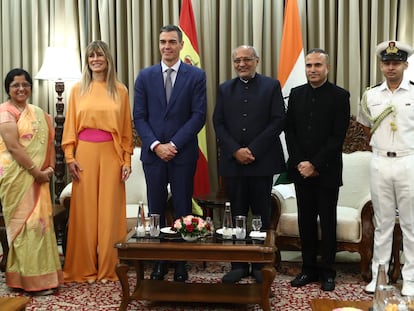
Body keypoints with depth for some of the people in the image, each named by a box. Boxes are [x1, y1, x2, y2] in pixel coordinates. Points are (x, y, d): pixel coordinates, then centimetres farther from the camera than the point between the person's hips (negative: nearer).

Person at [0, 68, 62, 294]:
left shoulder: (38, 113, 15)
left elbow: (49, 141, 13)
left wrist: (50, 168, -2)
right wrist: (37, 171, -16)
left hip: (38, 177, 7)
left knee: (40, 221, 8)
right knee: (25, 223, -3)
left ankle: (41, 275, 18)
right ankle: (30, 279, 5)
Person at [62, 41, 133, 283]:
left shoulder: (120, 90, 5)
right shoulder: (78, 90, 6)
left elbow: (127, 128, 6)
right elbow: (70, 126, 6)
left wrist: (127, 159, 1)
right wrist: (70, 157, -1)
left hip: (111, 155, 0)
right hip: (85, 154, 1)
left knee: (109, 211, 3)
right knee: (85, 210, 4)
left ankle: (107, 269, 14)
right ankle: (85, 269, 15)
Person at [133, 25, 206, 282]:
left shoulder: (196, 75, 1)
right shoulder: (145, 76, 7)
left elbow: (199, 115, -5)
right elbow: (139, 116, 3)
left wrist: (173, 144, -12)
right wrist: (156, 145, -10)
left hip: (183, 153, -2)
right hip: (153, 154, 2)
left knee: (183, 210, 5)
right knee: (156, 210, 8)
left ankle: (181, 263, 16)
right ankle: (159, 261, 19)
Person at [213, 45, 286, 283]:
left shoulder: (272, 86, 4)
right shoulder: (225, 89, 13)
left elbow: (278, 121, -4)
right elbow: (218, 123, 6)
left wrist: (253, 150, -12)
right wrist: (236, 151, -8)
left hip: (262, 161, -2)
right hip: (233, 162, 2)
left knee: (262, 215, 5)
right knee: (237, 215, 6)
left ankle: (260, 264, 15)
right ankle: (239, 265, 14)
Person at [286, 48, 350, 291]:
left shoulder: (340, 96, -4)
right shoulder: (296, 94, 8)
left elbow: (338, 137, -10)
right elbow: (290, 131, 6)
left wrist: (315, 164, -14)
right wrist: (300, 163, -5)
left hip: (327, 171, -3)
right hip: (301, 169, 4)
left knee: (328, 221, 5)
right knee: (306, 220, 9)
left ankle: (327, 271, 16)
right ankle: (309, 268, 19)